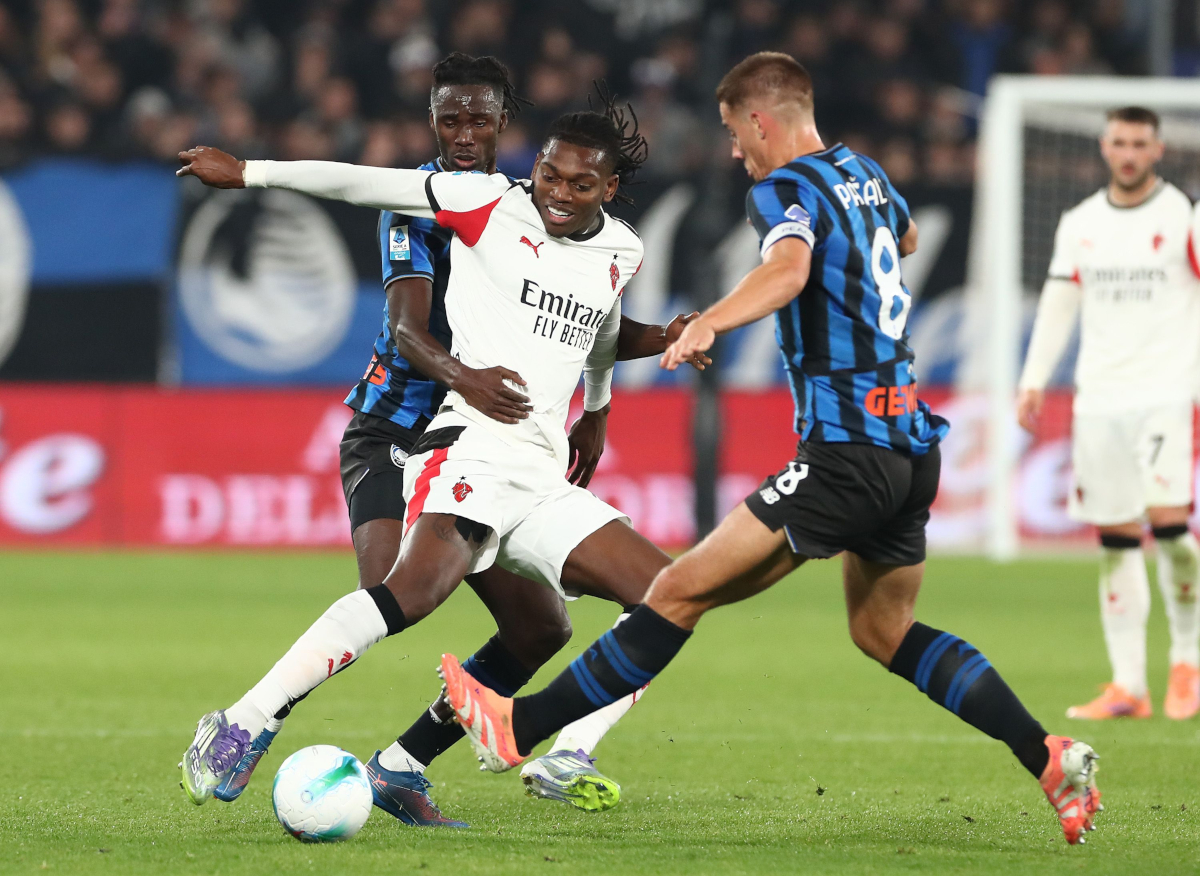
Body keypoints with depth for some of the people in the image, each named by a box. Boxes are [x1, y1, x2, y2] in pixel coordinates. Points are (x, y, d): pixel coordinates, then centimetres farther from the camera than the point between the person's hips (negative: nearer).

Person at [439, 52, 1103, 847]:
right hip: (911, 446, 8)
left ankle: (521, 729, -7)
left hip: (845, 449, -8)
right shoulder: (864, 176, 16)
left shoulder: (786, 190, -9)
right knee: (886, 633, 21)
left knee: (684, 591, -7)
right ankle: (1052, 760, 13)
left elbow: (790, 268, -33)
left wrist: (708, 323, -46)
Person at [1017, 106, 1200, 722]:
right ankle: (1127, 687, 4)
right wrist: (1033, 381, 8)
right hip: (1099, 395, 4)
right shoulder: (1080, 224, 12)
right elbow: (1059, 302, 16)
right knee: (1116, 540, 1)